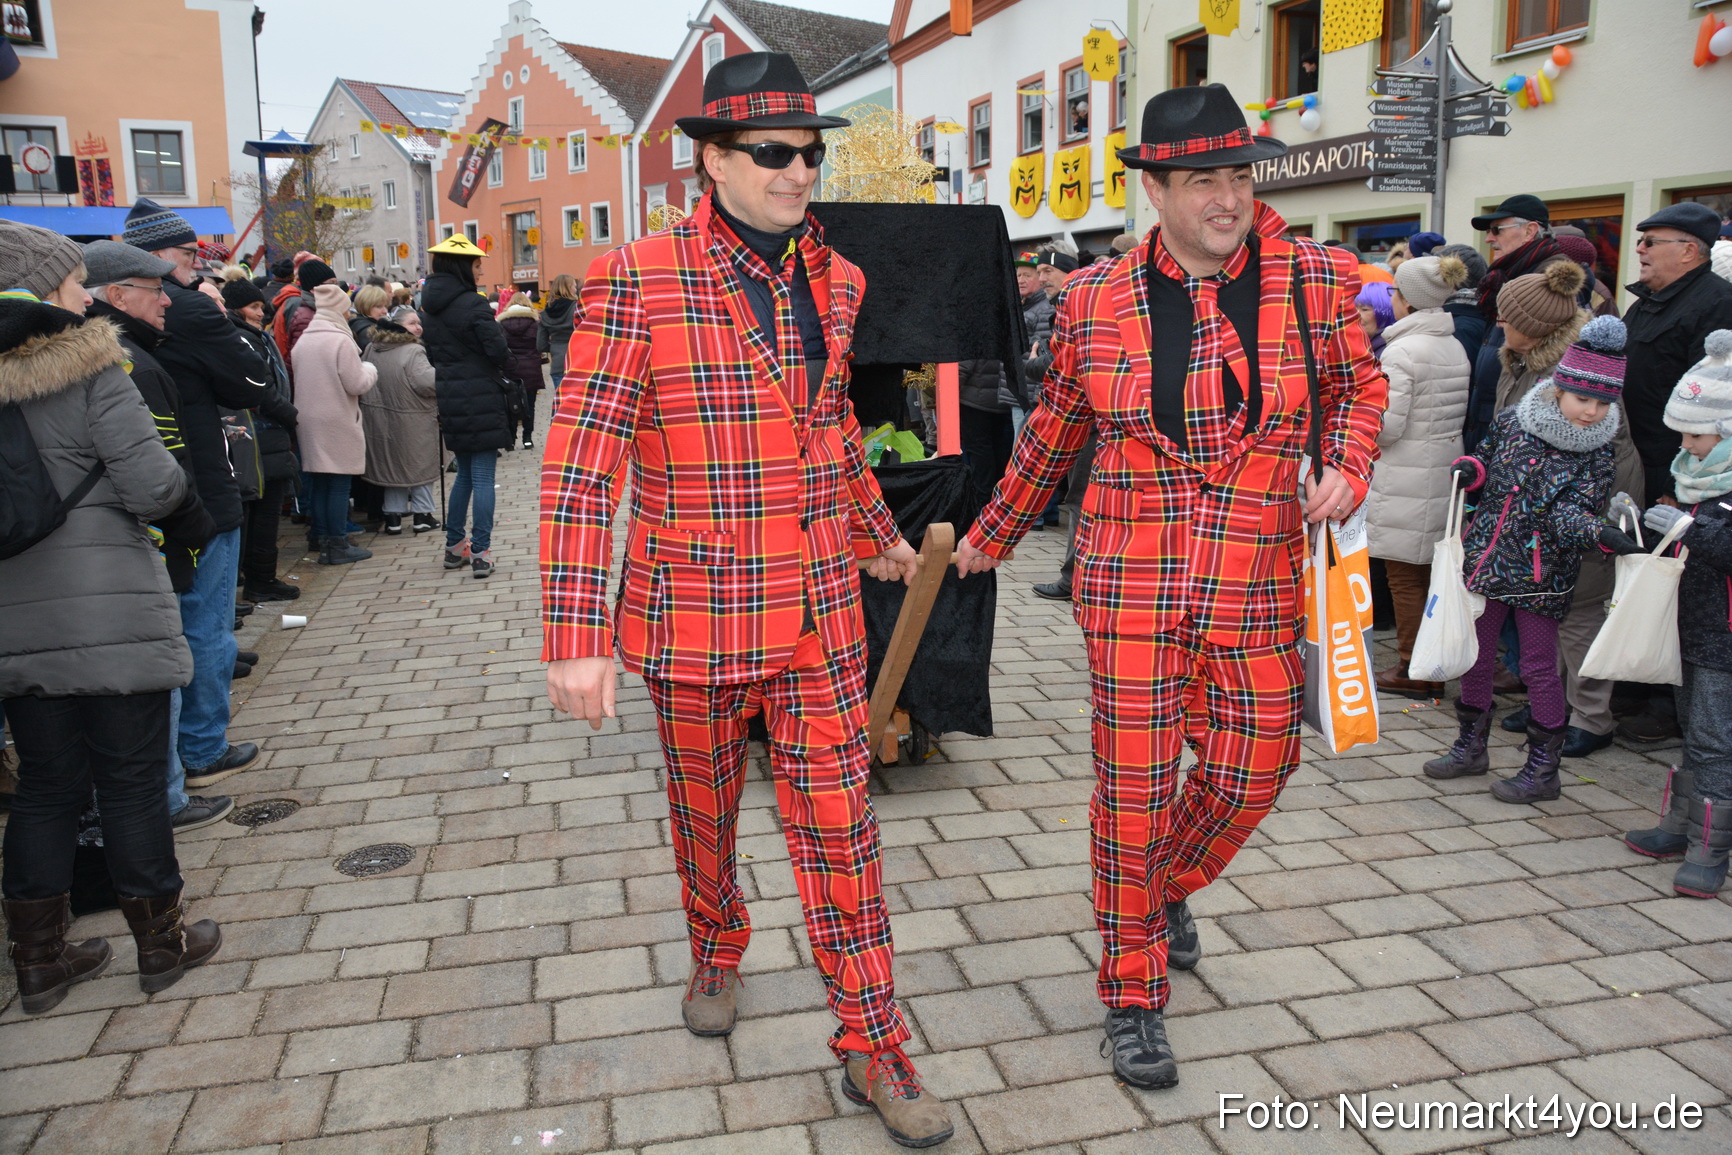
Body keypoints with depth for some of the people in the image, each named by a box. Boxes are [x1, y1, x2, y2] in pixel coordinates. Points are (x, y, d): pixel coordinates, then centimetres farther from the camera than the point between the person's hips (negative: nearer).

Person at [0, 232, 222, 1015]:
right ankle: (161, 942, 19)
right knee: (133, 781, 6)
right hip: (110, 613, -5)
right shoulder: (90, 370, -12)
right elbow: (153, 487, -16)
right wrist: (186, 492, 4)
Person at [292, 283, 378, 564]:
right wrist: (370, 369, 7)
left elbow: (296, 381, 15)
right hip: (337, 423, -7)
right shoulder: (340, 340, -14)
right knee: (339, 485, -1)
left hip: (309, 422, 7)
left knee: (318, 484, 11)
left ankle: (323, 542, 17)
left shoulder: (302, 341, 8)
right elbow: (357, 384, -14)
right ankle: (338, 546, 3)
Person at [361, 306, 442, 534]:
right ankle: (422, 515, 12)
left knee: (392, 464, 15)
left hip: (381, 420, 6)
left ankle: (393, 516, 17)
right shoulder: (413, 352, -18)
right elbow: (427, 382, -27)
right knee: (420, 464, 8)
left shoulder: (372, 350, 5)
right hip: (413, 421, -6)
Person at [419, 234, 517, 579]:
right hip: (482, 401, -7)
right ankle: (480, 552, -3)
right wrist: (502, 371, 6)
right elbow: (499, 351, -14)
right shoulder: (472, 305, -15)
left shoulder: (430, 308, 9)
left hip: (450, 402, 7)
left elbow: (431, 354, 15)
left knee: (464, 473, 19)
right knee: (483, 478, -3)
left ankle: (454, 545, 22)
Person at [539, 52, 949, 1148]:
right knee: (706, 818, 18)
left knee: (841, 828, 6)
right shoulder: (637, 280, -12)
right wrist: (576, 637, -20)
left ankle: (874, 1049, 20)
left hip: (821, 614, 3)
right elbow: (580, 464, -15)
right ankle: (717, 955, 48)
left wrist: (882, 533, 30)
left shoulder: (836, 282, 5)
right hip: (695, 617, -3)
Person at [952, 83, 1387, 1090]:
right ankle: (1134, 995, 22)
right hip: (1130, 578, -1)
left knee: (1252, 769, 10)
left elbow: (1359, 383, 17)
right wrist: (992, 536, 21)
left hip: (1258, 583, 2)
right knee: (1135, 787, 2)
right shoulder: (1097, 304, -1)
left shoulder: (1314, 282, 0)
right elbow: (1054, 431, 13)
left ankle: (1171, 887, 44)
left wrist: (1348, 469, -3)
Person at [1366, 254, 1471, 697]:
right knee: (1433, 573, 15)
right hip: (1445, 473, 8)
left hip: (1407, 481, -8)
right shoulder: (1455, 347, 9)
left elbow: (1386, 427, -18)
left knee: (1405, 578, 1)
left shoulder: (1401, 351, -16)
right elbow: (1456, 413, 13)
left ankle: (1414, 670, 9)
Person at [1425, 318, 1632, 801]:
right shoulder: (1512, 422, -2)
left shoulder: (1596, 457, -9)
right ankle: (1471, 747, 32)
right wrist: (1470, 469, -6)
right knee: (1477, 654, 14)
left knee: (1538, 667, 2)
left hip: (1541, 574, -4)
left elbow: (1568, 512, -20)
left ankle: (1543, 771, 16)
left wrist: (1600, 532, -40)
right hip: (1486, 557, 4)